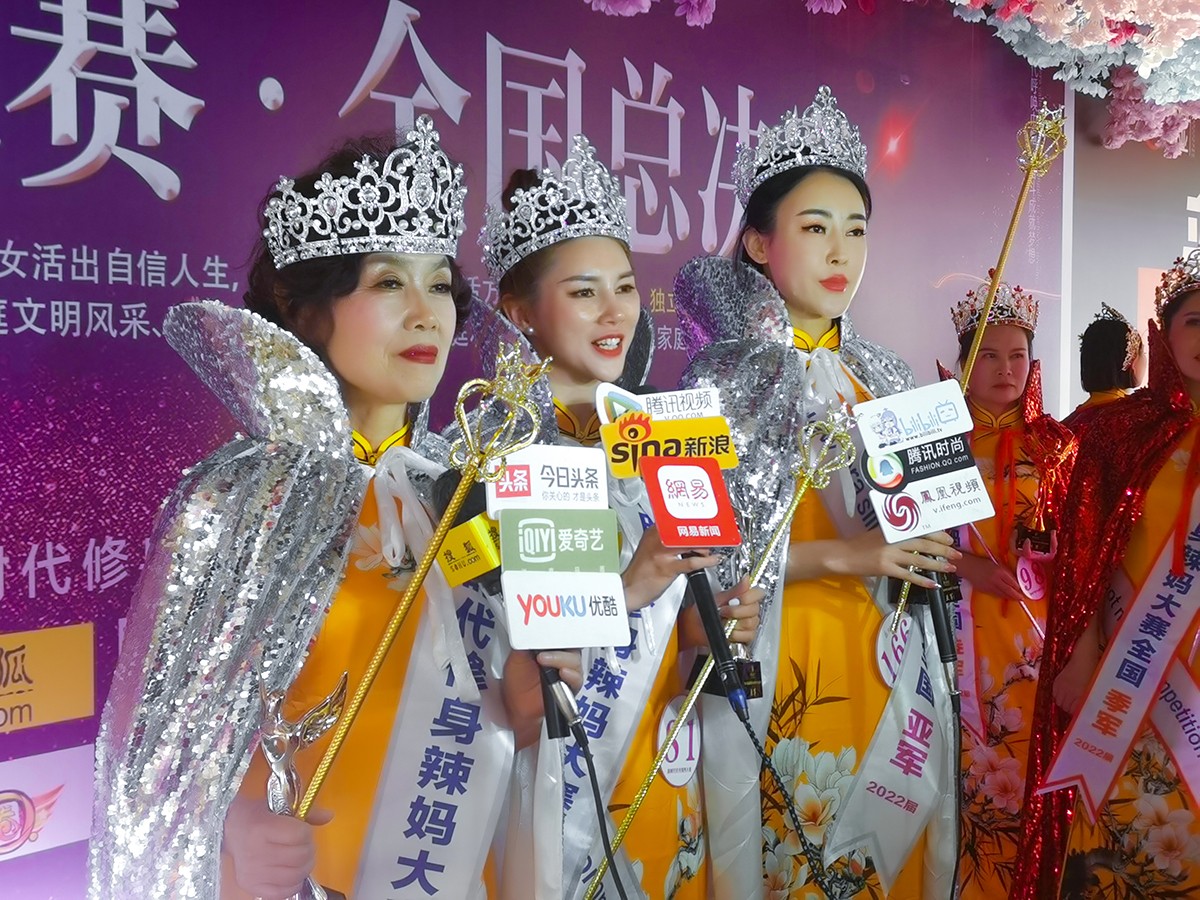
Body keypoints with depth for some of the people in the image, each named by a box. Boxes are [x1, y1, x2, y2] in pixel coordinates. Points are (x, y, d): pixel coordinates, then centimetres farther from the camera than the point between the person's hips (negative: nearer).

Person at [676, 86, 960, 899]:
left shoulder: (880, 377, 9)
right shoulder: (726, 379, -8)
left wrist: (933, 551, 0)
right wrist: (840, 555, -19)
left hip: (883, 649, 5)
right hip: (778, 656, -5)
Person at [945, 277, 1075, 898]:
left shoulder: (1053, 444, 8)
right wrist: (968, 567, -15)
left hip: (1036, 625, 2)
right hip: (961, 622, -1)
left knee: (1028, 760, 3)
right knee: (967, 762, 1)